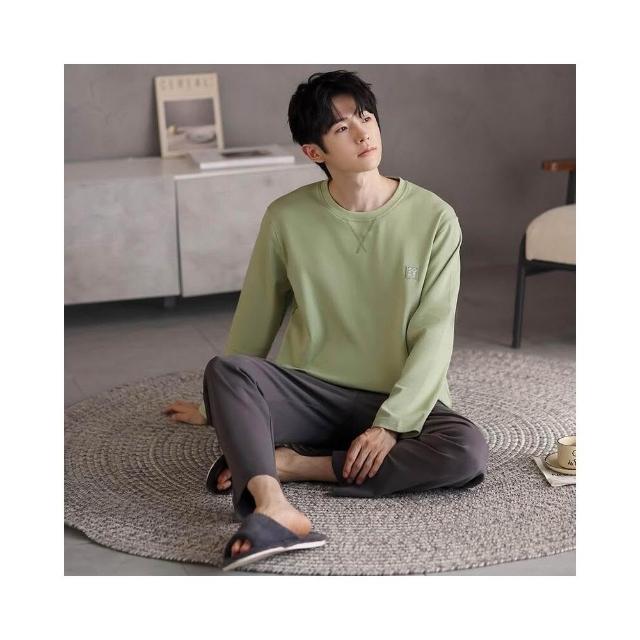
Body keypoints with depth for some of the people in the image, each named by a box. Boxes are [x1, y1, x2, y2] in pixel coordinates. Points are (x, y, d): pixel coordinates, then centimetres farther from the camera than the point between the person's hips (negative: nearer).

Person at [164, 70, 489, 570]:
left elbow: (433, 335, -10)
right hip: (309, 394, 1)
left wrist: (391, 424, -21)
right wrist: (218, 405, 19)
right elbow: (256, 318, 9)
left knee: (469, 451, -30)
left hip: (399, 401, 0)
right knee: (225, 371, -27)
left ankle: (291, 463, -25)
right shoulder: (287, 218, -3)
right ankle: (274, 506, -49)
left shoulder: (434, 218, -7)